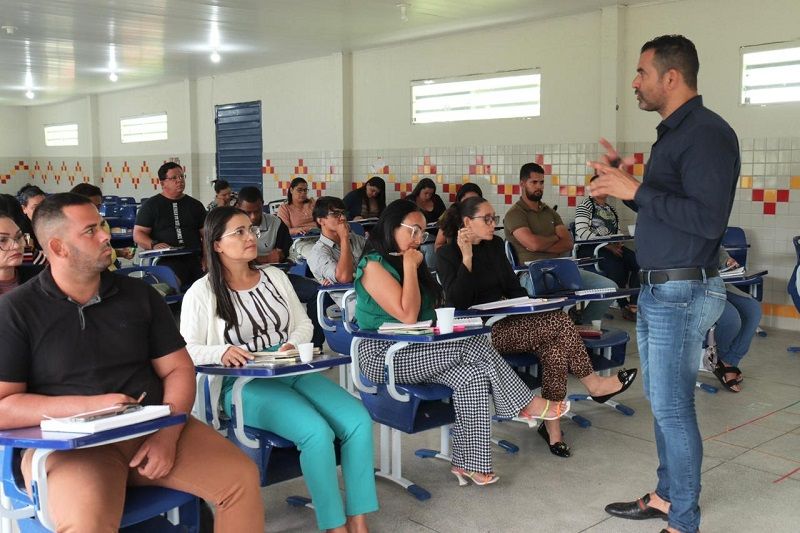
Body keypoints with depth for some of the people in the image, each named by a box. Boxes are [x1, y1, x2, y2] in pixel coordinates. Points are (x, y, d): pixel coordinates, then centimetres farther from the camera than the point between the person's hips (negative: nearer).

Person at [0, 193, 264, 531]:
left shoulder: (140, 295, 9)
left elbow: (178, 368, 7)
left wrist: (168, 432, -10)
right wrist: (90, 405, -17)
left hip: (154, 428, 4)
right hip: (69, 442, -3)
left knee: (243, 477, -13)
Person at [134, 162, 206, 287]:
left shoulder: (195, 205, 20)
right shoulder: (151, 205, 12)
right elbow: (138, 234, 7)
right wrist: (153, 245, -14)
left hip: (194, 259, 3)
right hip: (166, 261, -3)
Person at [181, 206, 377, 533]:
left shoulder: (275, 277, 13)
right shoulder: (202, 293, -1)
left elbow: (304, 323, 19)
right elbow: (186, 350, -4)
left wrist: (294, 344, -4)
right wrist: (221, 352, -23)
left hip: (292, 372, 5)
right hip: (242, 384, -5)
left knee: (358, 420, -20)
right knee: (317, 432, -31)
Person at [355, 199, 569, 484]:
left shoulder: (405, 260, 15)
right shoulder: (373, 265, -12)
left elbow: (430, 310, 18)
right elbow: (408, 315, -20)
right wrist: (410, 267, -14)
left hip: (415, 351, 9)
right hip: (383, 357, -9)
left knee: (473, 374, -17)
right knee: (475, 345, -18)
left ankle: (468, 462, -16)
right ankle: (526, 404, -2)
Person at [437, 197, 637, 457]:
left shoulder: (495, 245, 13)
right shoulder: (447, 254, -6)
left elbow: (512, 287, 20)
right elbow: (457, 301, -17)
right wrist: (467, 257, -21)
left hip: (503, 322, 7)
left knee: (555, 347, -22)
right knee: (557, 321, -21)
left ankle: (552, 424, -17)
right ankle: (593, 384, -3)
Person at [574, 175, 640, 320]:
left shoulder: (611, 209, 23)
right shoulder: (585, 205, 0)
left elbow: (618, 232, 22)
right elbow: (582, 232, -13)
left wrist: (618, 243, -3)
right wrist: (607, 245, -20)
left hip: (612, 247, 7)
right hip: (589, 248, -7)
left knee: (638, 261, -21)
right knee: (616, 265, -34)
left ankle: (634, 305, -25)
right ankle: (624, 306, -19)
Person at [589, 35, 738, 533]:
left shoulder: (707, 133, -15)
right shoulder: (672, 133, 15)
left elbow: (707, 219, -24)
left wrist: (636, 190, -20)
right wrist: (624, 182, 10)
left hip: (682, 293, -10)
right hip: (656, 290, 10)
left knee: (673, 408, -3)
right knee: (662, 403, 17)